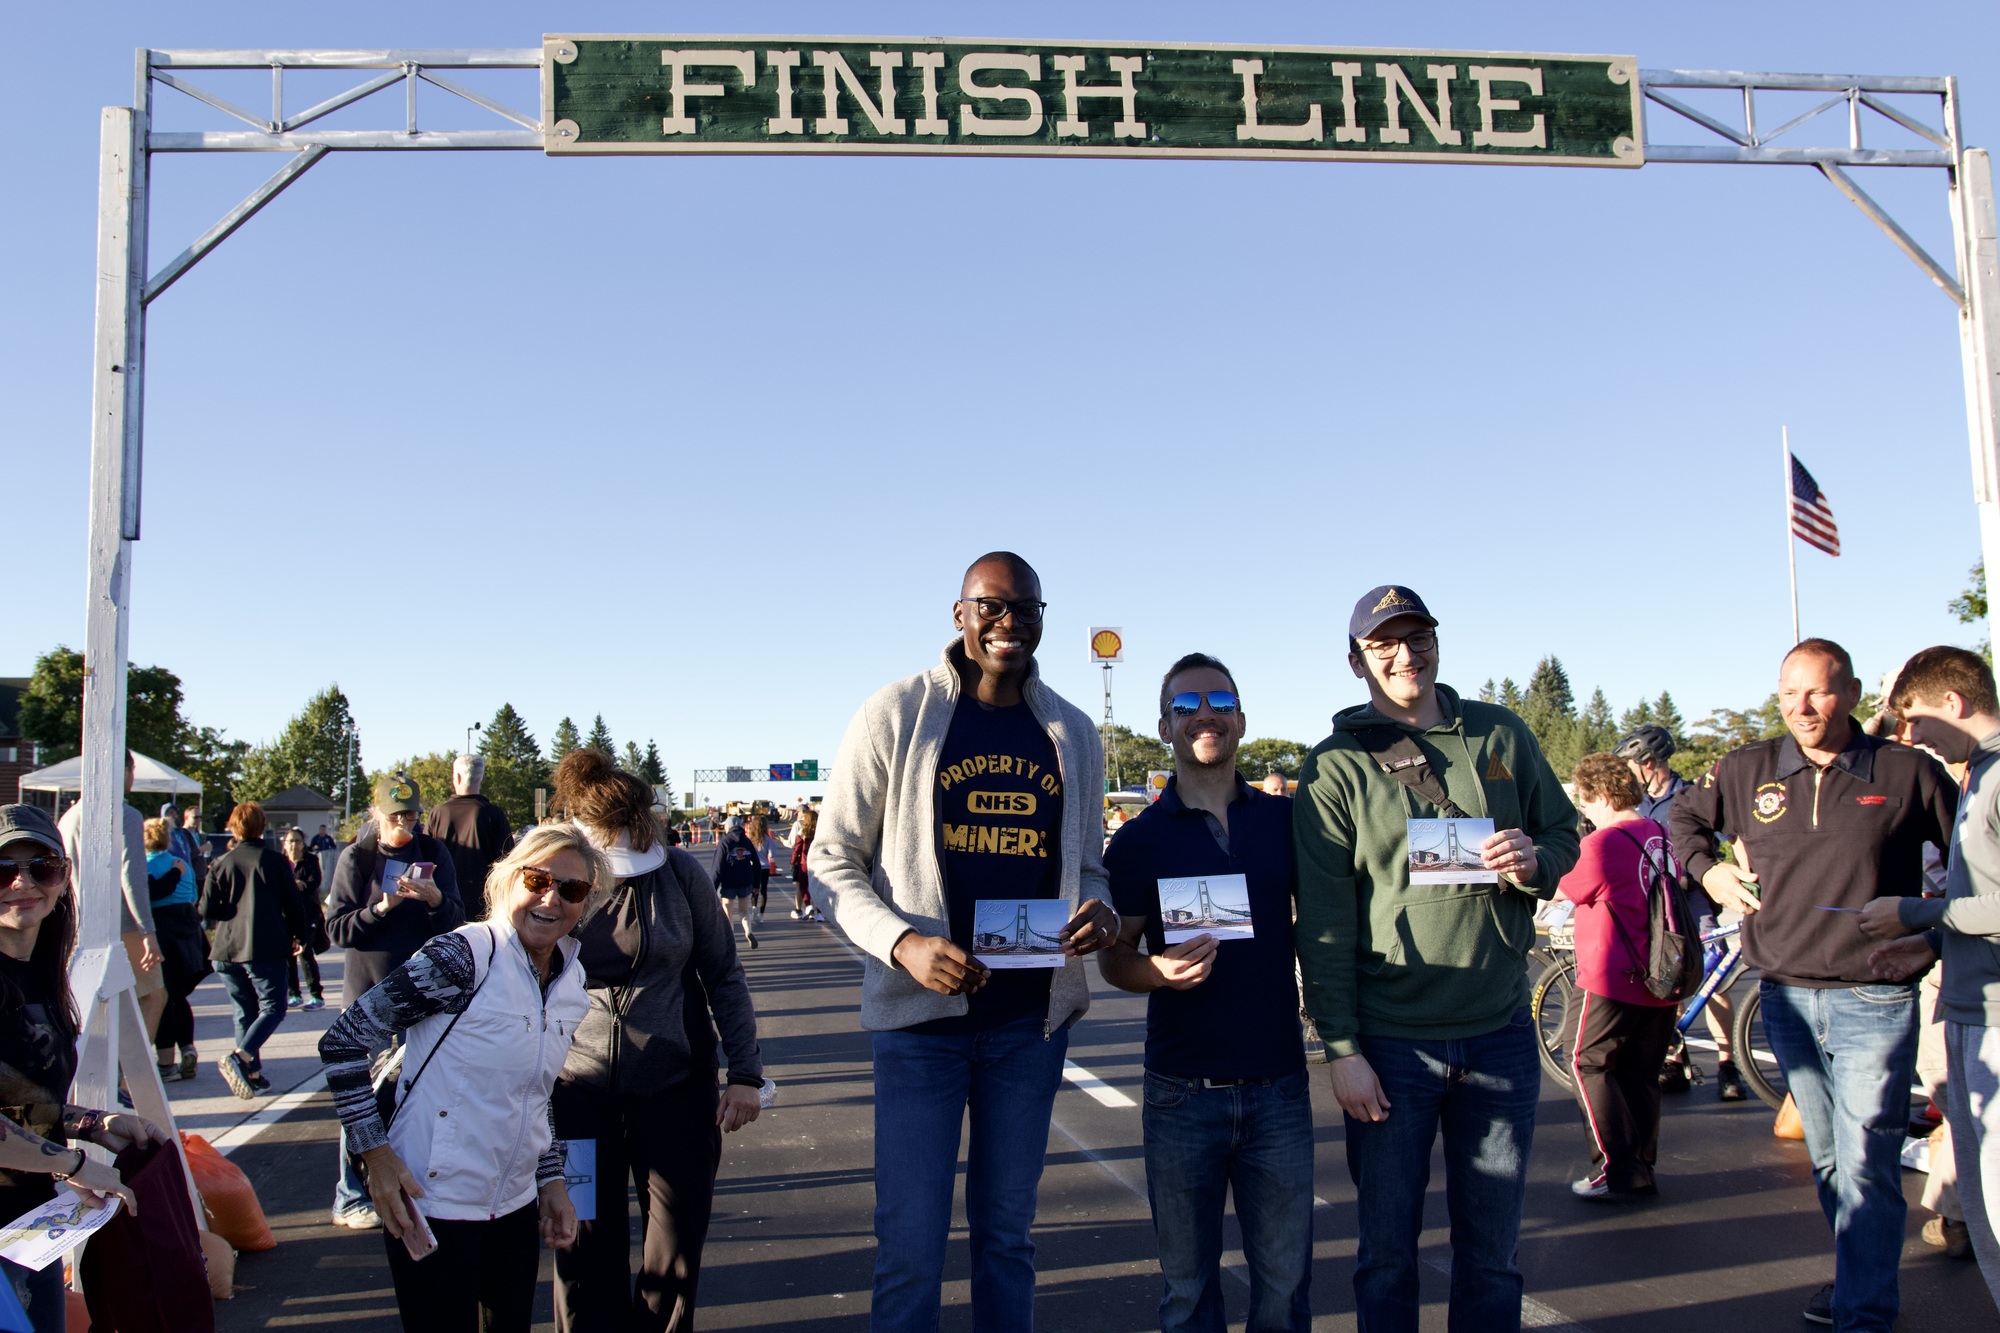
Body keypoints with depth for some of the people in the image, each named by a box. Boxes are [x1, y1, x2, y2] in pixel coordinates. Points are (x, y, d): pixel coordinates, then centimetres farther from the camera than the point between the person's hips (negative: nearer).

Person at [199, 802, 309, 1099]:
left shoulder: (220, 864, 3)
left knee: (244, 1013, 14)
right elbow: (292, 905, -2)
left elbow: (207, 911, 0)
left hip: (227, 949, 4)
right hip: (265, 948, -4)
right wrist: (298, 935, 15)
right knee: (273, 1008, 0)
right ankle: (241, 1056, -23)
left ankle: (252, 1074, 13)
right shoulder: (275, 861, -3)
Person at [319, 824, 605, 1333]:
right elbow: (342, 1041, -16)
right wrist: (375, 1155, -18)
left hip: (515, 1207, 7)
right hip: (434, 1207, -7)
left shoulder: (571, 982, 4)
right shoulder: (465, 956, -18)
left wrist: (551, 1180, 10)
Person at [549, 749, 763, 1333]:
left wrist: (745, 1072, -4)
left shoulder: (678, 871, -6)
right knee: (587, 1248, 9)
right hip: (578, 1093, 0)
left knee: (676, 1252, 8)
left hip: (675, 1088, 0)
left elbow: (723, 975, 1)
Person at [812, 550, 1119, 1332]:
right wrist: (903, 943, -21)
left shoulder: (1073, 735, 7)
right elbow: (832, 860, -4)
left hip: (1032, 1017, 4)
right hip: (922, 1012, -3)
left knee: (1007, 1232, 16)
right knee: (911, 1244, 1)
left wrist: (1101, 911, -9)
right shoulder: (896, 716, -5)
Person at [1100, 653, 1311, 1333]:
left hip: (1278, 1088, 1)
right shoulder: (1139, 839, 0)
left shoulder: (1286, 820, 5)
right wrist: (1161, 970, -19)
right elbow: (1113, 958, 2)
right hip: (1182, 1093, -1)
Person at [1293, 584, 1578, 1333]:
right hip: (1391, 1042, -2)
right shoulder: (1335, 767, -3)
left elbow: (1565, 836, 14)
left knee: (1492, 1249, 14)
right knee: (1388, 1249, 8)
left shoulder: (1501, 736, 6)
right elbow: (1323, 921, -5)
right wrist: (1341, 1048, -10)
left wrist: (1534, 861, -11)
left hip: (1501, 1034, 3)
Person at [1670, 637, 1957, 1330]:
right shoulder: (1747, 768, 4)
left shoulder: (1908, 772, -4)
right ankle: (1858, 1276, 32)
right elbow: (1685, 815, 23)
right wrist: (1707, 868, 7)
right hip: (1786, 998, 4)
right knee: (1827, 1159, 16)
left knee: (1866, 1165, -7)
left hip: (1875, 1002, -4)